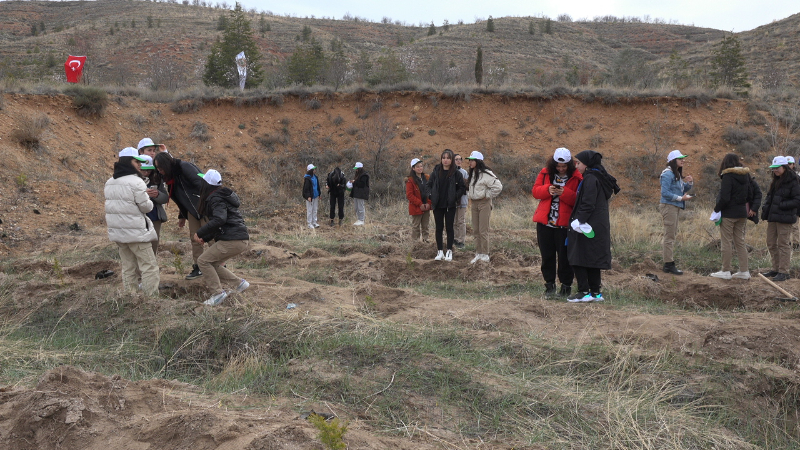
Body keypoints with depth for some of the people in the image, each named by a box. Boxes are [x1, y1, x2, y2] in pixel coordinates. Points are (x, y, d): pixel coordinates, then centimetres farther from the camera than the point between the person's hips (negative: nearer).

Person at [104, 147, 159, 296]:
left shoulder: (109, 183, 12)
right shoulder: (135, 182, -16)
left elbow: (113, 204, 17)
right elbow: (146, 206, -14)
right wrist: (149, 200, 5)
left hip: (118, 233, 9)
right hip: (136, 233, -8)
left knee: (128, 268, 15)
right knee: (149, 267, -4)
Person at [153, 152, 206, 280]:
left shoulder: (184, 167, -17)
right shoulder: (170, 176, 10)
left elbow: (201, 184, -23)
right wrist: (182, 216, 21)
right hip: (192, 209, 9)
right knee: (195, 237, 9)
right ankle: (197, 268, 16)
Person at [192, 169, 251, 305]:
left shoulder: (216, 199, -11)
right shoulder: (221, 195, 21)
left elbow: (219, 219, -28)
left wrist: (199, 233, -21)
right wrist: (205, 238, 17)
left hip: (233, 240, -10)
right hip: (241, 239, 10)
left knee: (203, 261, -3)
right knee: (213, 264, 18)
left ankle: (219, 293, -2)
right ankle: (240, 282, 19)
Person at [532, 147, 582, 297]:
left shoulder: (576, 177, -4)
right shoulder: (545, 173, 6)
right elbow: (535, 191, 5)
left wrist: (565, 193, -22)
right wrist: (547, 190, -14)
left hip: (565, 224, -3)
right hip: (545, 222, 3)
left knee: (564, 256, 2)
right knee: (547, 255, 9)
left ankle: (566, 285, 14)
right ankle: (549, 284, 21)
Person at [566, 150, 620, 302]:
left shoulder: (590, 179, -14)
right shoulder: (598, 177, 17)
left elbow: (588, 204, -21)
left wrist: (580, 221, -20)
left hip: (588, 226, -10)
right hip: (599, 226, 10)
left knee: (578, 258, -4)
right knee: (592, 260, 12)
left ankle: (584, 292, -3)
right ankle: (595, 293, 16)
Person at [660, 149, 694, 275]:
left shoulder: (677, 174, 16)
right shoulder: (668, 174, -13)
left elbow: (683, 189, 20)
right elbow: (664, 192, -20)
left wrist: (689, 183, 1)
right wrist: (680, 198, -20)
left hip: (675, 207, 10)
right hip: (669, 206, -10)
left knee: (672, 235, 13)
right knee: (670, 236, -8)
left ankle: (668, 263, 19)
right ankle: (669, 265, -5)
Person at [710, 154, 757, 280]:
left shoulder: (728, 176, -15)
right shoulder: (746, 176, 6)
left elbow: (724, 198, -20)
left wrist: (717, 209, -7)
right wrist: (753, 209, 16)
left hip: (729, 213, -7)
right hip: (742, 213, 7)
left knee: (726, 242, 1)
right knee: (740, 242, 13)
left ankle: (726, 271, 6)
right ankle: (744, 271, 15)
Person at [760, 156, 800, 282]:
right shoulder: (775, 181, 14)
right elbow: (769, 195, 23)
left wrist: (782, 205, -19)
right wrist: (766, 207, 6)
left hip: (784, 218, -8)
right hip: (772, 217, 8)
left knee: (783, 244, -4)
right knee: (771, 244, 11)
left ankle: (783, 272, 1)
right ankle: (776, 269, 21)